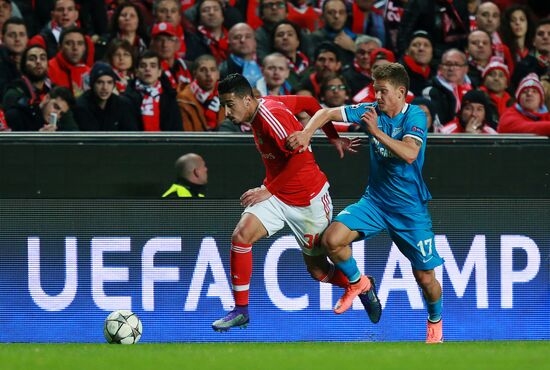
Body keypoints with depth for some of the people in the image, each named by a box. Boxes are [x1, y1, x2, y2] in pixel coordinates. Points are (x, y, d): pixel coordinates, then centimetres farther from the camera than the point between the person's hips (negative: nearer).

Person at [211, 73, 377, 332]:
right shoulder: (266, 105, 1)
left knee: (319, 271, 5)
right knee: (241, 235, -16)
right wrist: (334, 138, 18)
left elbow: (301, 156, -29)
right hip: (275, 196, 7)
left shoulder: (270, 115, -24)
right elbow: (309, 103, 12)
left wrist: (268, 190, -26)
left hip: (308, 199, -7)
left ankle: (364, 286, 37)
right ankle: (241, 311, -10)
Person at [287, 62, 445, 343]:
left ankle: (435, 320, 36)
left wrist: (376, 132, -34)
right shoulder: (371, 111, -1)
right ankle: (356, 283, 8)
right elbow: (328, 113, 4)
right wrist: (307, 132, -15)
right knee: (332, 239, -21)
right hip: (375, 200, 4)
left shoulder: (415, 117, -13)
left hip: (410, 208, -4)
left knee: (425, 277, 3)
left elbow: (409, 154, -29)